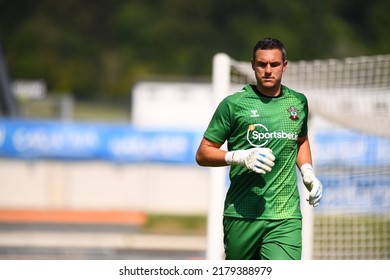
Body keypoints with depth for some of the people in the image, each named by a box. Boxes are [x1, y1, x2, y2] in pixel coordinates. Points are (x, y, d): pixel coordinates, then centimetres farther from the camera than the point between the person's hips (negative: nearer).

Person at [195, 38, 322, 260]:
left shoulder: (299, 102, 11)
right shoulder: (233, 104, -1)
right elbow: (203, 153, 1)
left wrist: (308, 172, 14)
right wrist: (240, 157, -15)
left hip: (285, 216, 2)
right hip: (242, 214, -2)